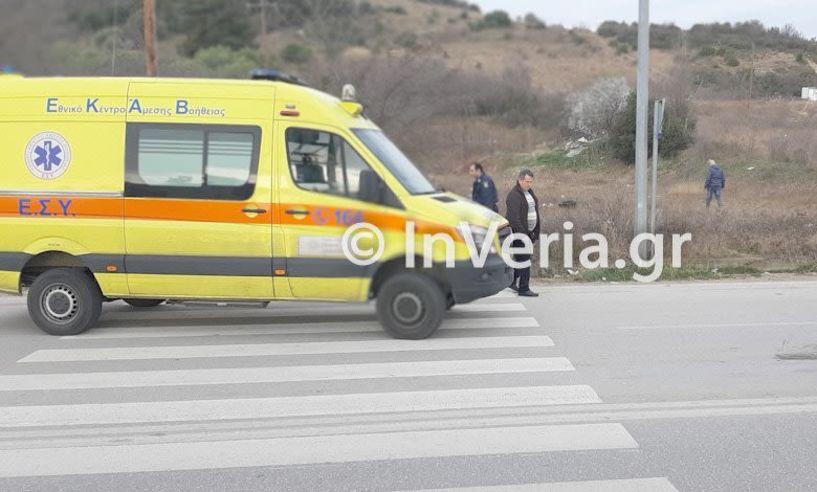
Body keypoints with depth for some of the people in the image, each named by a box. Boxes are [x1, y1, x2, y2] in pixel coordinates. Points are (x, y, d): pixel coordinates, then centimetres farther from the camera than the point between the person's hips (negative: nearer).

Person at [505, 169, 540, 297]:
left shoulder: (530, 193, 14)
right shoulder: (514, 196, -15)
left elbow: (534, 213, 20)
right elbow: (514, 218, -21)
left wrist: (535, 232, 15)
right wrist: (522, 233, -23)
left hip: (528, 232, 9)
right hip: (519, 233, -9)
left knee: (520, 258, 15)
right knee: (524, 259, -8)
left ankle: (512, 281, 29)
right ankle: (524, 289, -4)